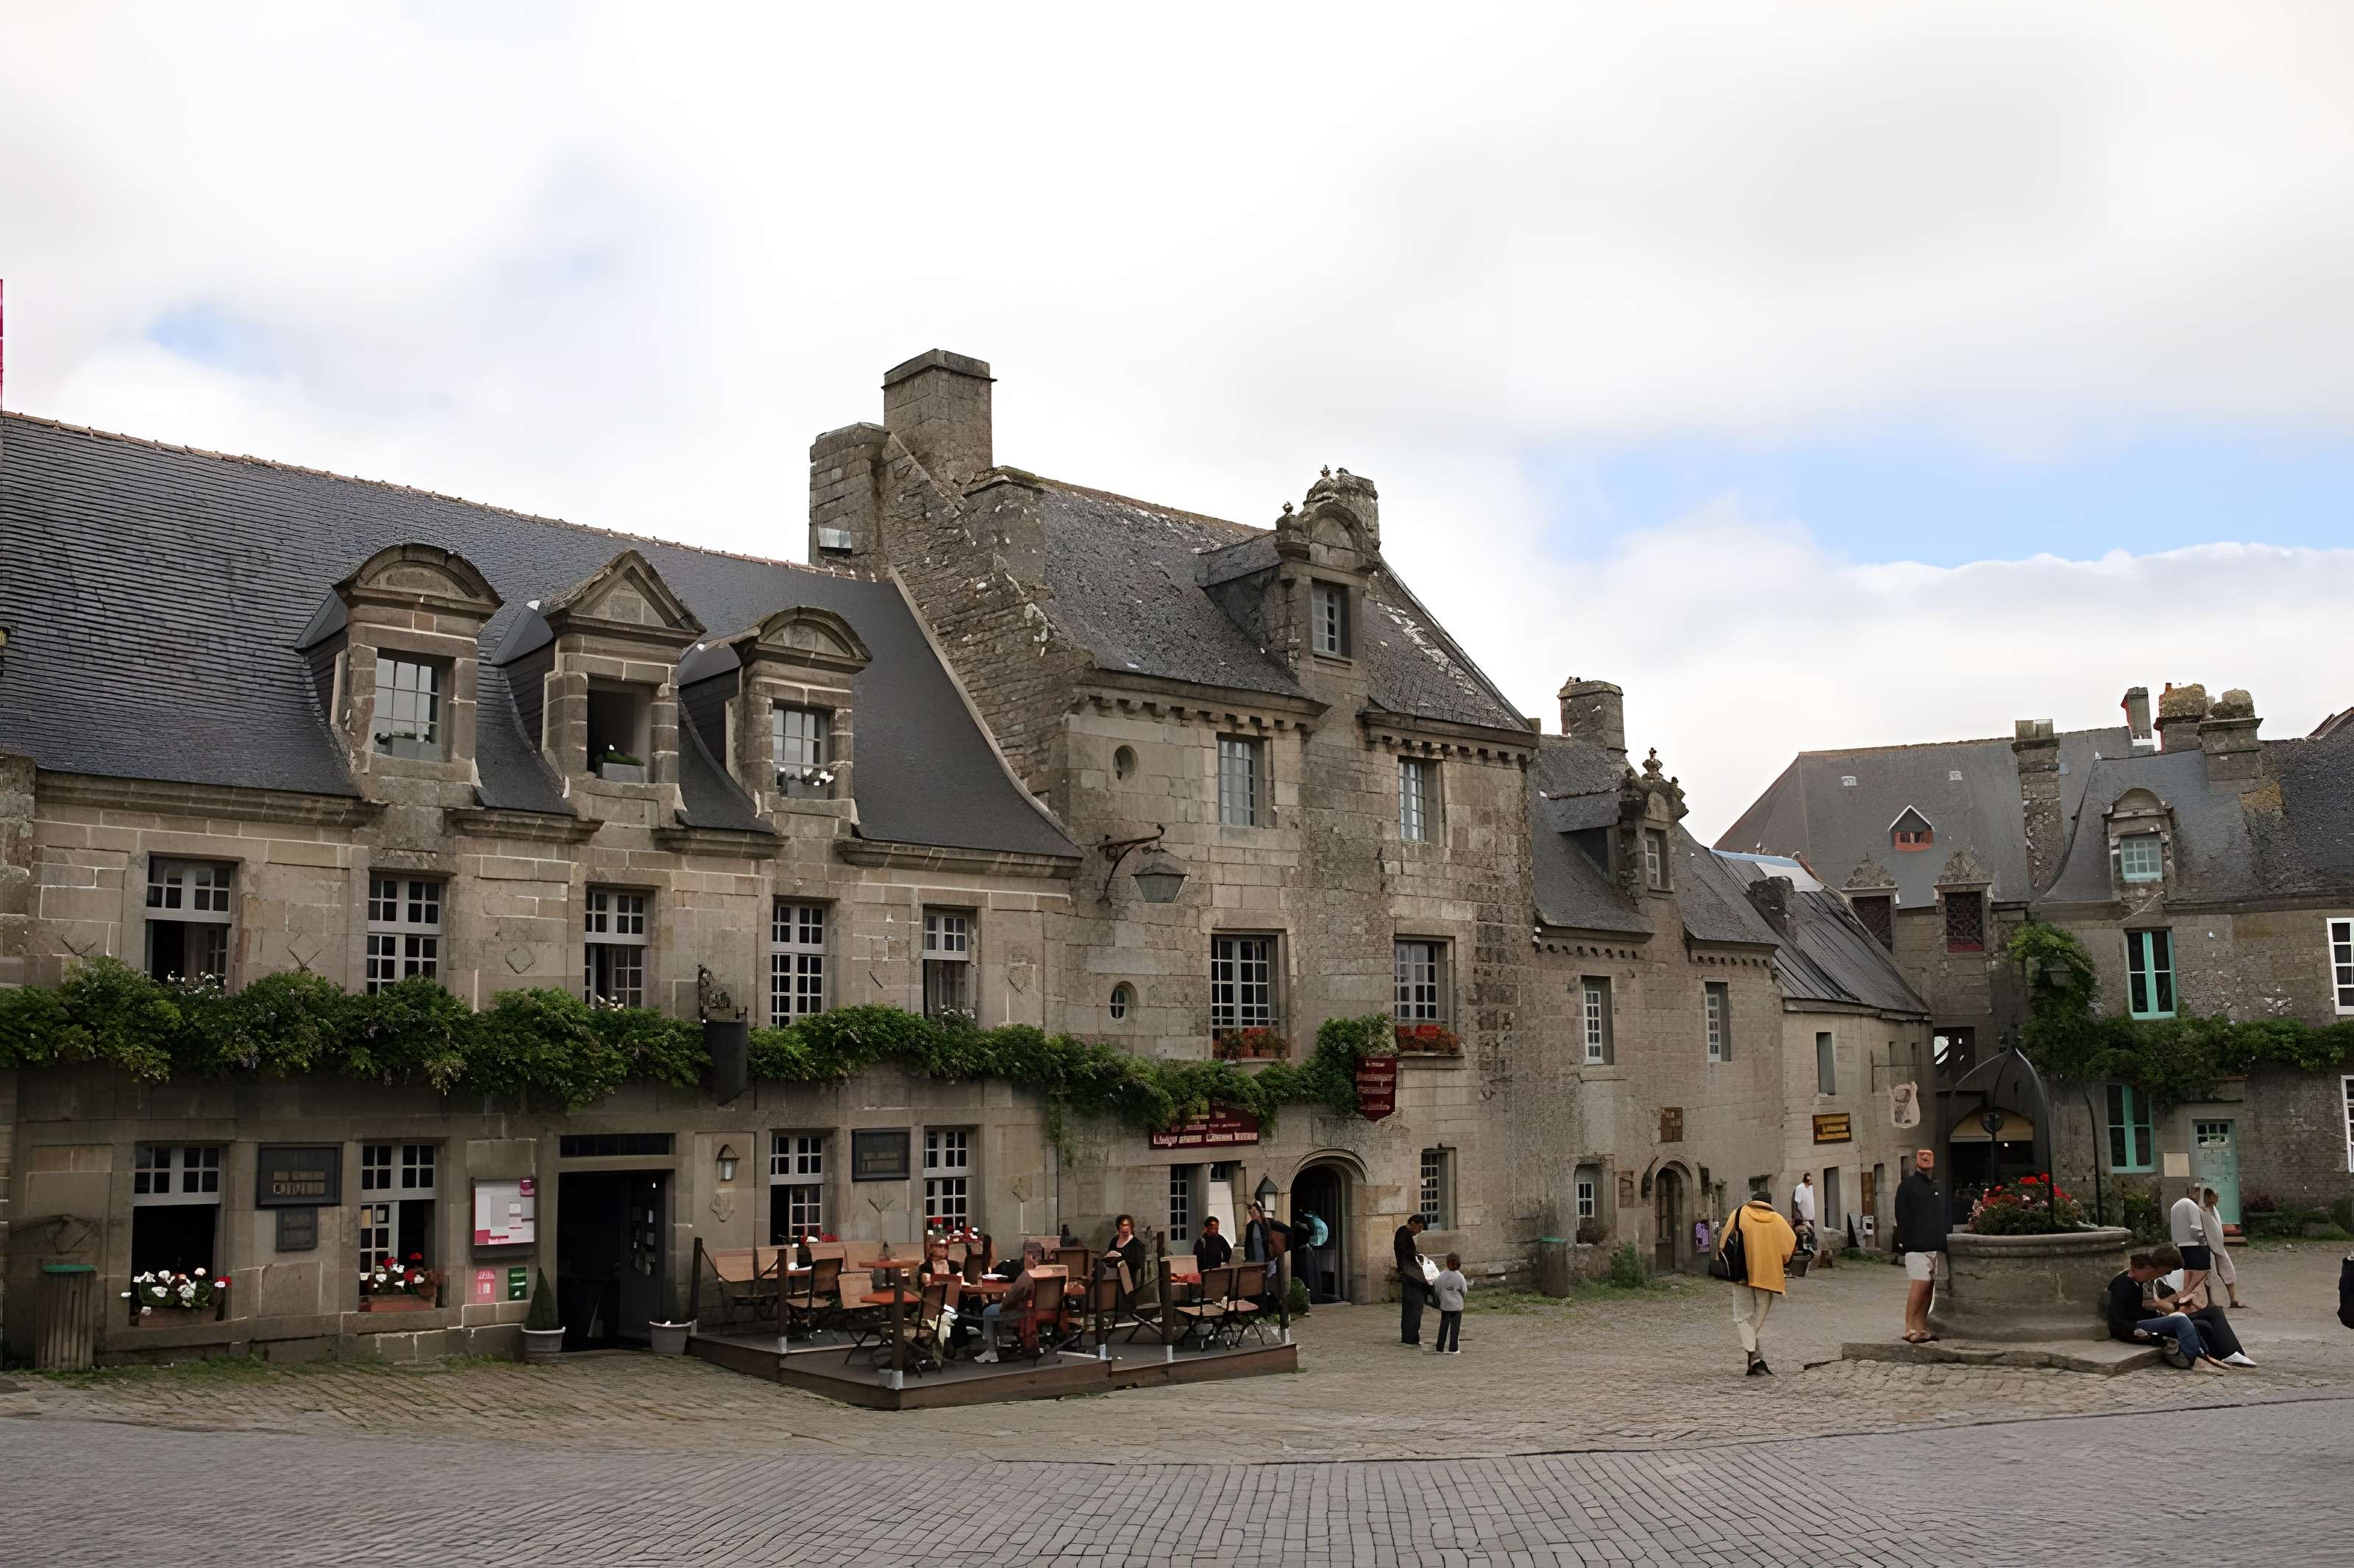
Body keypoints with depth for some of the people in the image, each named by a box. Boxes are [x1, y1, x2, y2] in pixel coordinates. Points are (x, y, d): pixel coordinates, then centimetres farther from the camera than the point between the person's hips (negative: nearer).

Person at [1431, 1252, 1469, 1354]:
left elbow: (1436, 1289, 0)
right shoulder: (1460, 1277, -13)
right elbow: (1464, 1291, -6)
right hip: (1457, 1305, -3)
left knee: (1443, 1326, 11)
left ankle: (1439, 1347, 14)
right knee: (1455, 1326, 5)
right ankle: (1453, 1348, 4)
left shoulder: (1442, 1275, -5)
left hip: (1444, 1305, 3)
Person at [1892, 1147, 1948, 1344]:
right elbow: (1902, 1217, -6)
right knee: (1921, 1284, -13)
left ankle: (1922, 1328, 13)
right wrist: (1906, 1242, -14)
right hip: (1917, 1246, -6)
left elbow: (1944, 1216, 23)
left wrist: (1944, 1242, 14)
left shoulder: (1938, 1187, 19)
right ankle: (1910, 1329, -8)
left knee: (1929, 1287, 6)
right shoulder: (1907, 1186, 0)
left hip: (1937, 1246, 6)